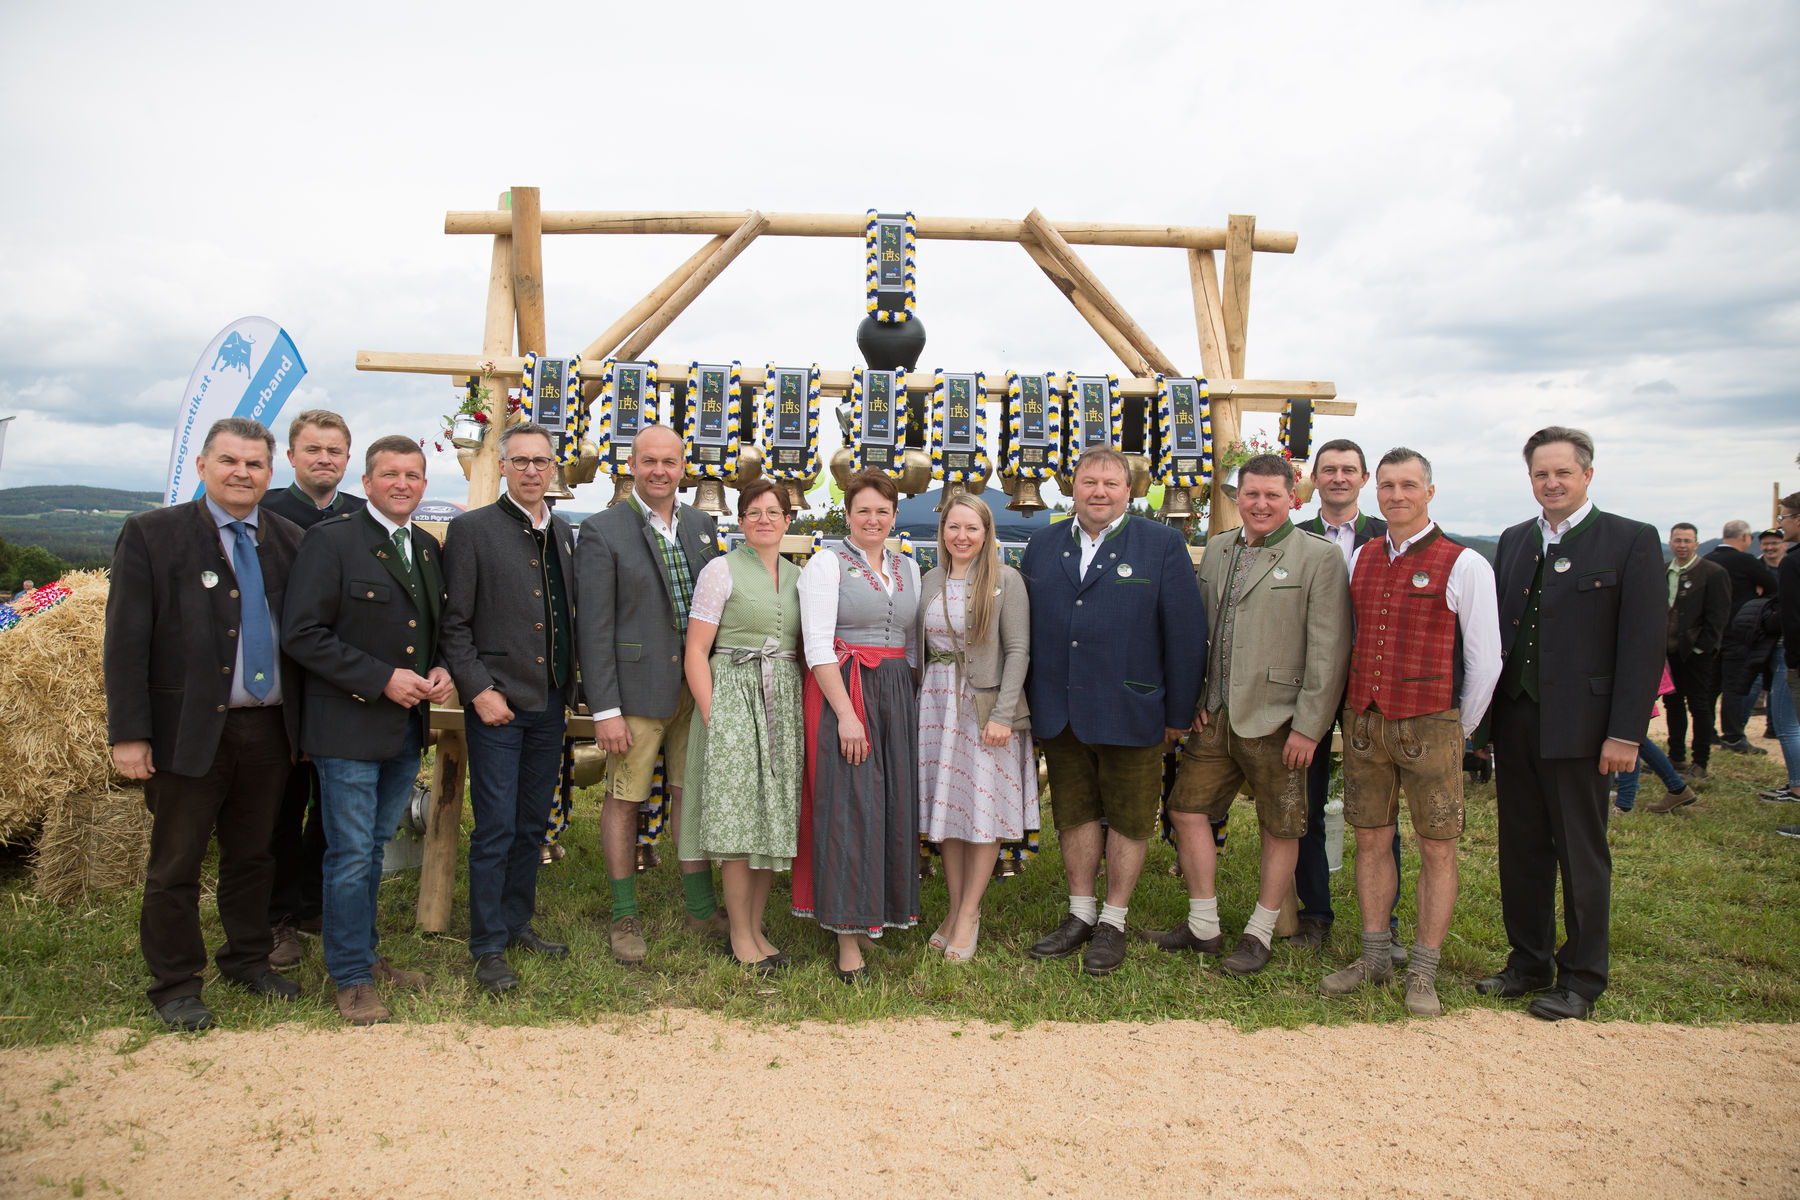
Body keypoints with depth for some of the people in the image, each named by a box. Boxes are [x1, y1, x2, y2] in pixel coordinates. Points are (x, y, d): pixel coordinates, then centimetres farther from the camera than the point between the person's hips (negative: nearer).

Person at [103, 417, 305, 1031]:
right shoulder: (151, 534, -4)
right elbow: (125, 641, -7)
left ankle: (248, 959, 34)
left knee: (252, 857, 18)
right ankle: (175, 985, 23)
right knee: (176, 866, 8)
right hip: (189, 729, -3)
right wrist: (128, 733, -11)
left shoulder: (290, 541, 7)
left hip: (269, 729, 4)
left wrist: (305, 721, 4)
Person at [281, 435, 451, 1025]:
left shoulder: (427, 548, 11)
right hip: (349, 727, -6)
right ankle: (351, 977, 14)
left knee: (373, 848, 18)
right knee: (351, 854, 1)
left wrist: (441, 670, 0)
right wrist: (382, 679, -18)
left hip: (407, 730, 6)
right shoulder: (331, 540, -9)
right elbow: (302, 634, -15)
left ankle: (364, 952, 31)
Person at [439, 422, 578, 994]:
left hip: (550, 704, 6)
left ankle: (517, 923, 28)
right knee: (495, 830, -1)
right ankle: (489, 947, 10)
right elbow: (453, 625, -7)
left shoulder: (563, 533, 12)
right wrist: (479, 690, -14)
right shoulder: (471, 529, -4)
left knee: (532, 824, 14)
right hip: (497, 703, -5)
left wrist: (571, 683, 9)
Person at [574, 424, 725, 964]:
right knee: (624, 798, 5)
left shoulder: (702, 525, 9)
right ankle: (626, 916, 20)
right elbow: (595, 626, -10)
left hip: (697, 685, 5)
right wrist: (605, 709, -13)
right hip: (636, 687, -4)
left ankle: (701, 908, 25)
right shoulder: (602, 531, -6)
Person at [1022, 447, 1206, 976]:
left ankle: (1113, 922, 22)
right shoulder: (1042, 546, 8)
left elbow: (1186, 633, -4)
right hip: (1058, 715, 3)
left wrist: (1178, 713, -5)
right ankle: (1080, 916, 27)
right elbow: (1024, 628, 12)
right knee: (1075, 814, 13)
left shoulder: (1163, 545, -2)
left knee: (1128, 818, 8)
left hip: (1129, 714, -3)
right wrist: (1027, 703, 7)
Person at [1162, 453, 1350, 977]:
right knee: (1187, 811, 7)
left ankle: (1260, 934, 23)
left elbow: (1329, 652, -10)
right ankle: (1203, 927, 22)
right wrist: (1196, 698, 7)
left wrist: (1308, 727, -13)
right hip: (1216, 717, 6)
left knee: (1280, 829, 6)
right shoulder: (1216, 548, 11)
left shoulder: (1319, 557, -7)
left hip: (1276, 720, -5)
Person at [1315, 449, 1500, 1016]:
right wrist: (1360, 710, 11)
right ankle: (1375, 957, 22)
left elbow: (1485, 660, -2)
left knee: (1437, 849, 2)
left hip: (1429, 727, -4)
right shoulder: (1360, 560, 9)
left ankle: (1423, 971, 14)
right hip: (1363, 724, 4)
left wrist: (1457, 731, 2)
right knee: (1371, 841, 9)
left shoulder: (1464, 565, -5)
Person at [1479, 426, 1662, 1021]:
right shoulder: (1514, 541, 12)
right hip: (1515, 721, 5)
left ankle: (1581, 979, 19)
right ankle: (1528, 964, 26)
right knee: (1521, 850, 13)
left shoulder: (1632, 541, -4)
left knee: (1582, 856, 5)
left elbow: (1645, 643, -9)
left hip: (1579, 726, -5)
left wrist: (1626, 732, -13)